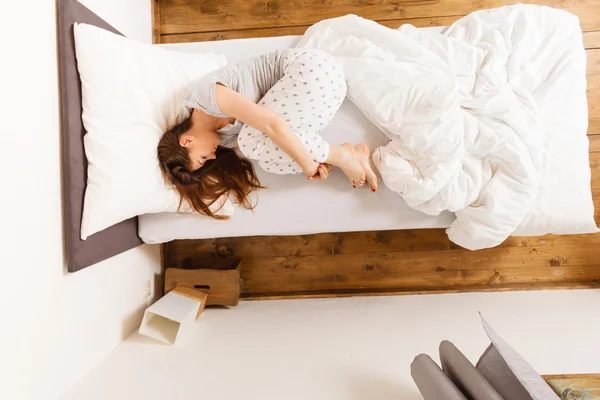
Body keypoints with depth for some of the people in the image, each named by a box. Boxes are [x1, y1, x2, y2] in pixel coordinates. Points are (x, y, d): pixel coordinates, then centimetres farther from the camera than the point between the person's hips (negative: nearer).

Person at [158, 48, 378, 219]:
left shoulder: (204, 95, -19)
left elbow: (272, 124, -28)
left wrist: (308, 165, -19)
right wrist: (318, 159, -12)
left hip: (312, 67, -8)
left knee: (255, 142, -21)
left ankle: (343, 155, -11)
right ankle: (354, 151, -5)